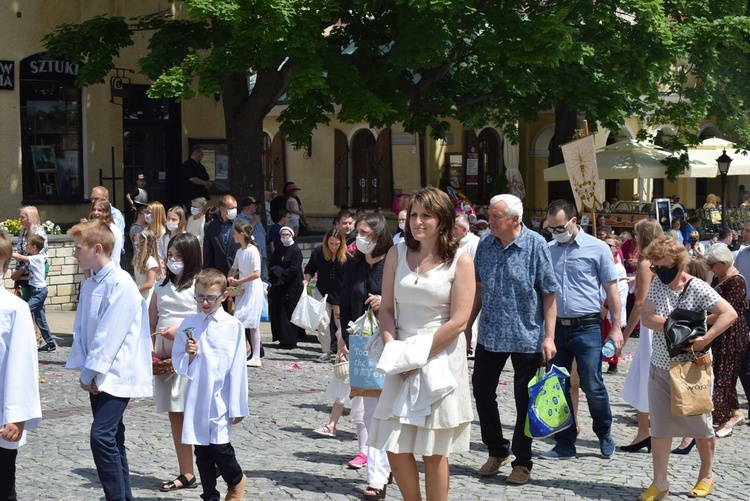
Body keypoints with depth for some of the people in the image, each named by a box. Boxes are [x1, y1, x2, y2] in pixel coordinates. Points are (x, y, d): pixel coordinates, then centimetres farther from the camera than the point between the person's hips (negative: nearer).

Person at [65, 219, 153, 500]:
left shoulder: (121, 284, -16)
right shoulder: (89, 285, 10)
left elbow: (110, 333, -19)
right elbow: (81, 329, 11)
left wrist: (91, 371, -15)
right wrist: (84, 370, 1)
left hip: (117, 374, -9)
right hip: (98, 374, 9)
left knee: (102, 435, -16)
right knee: (111, 437, 13)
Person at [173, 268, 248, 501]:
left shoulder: (233, 326, -5)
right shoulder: (189, 325, 4)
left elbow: (237, 368, -5)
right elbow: (179, 365, 9)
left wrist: (237, 407, -5)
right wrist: (189, 354, -14)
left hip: (220, 398, -3)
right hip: (196, 397, 3)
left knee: (220, 446, -6)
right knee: (201, 450, 9)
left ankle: (236, 480, 23)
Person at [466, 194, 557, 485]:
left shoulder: (535, 245, -12)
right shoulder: (485, 246, 2)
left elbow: (549, 294, -10)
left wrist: (549, 337, -14)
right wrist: (467, 325, 11)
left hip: (527, 338, -5)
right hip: (490, 335, 5)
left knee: (524, 401, 6)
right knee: (482, 391, 8)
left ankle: (522, 462, 19)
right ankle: (497, 450, 27)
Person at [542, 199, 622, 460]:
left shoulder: (597, 249, -2)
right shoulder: (548, 250, 8)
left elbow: (611, 290, 0)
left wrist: (616, 328, -4)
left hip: (587, 328, -4)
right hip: (556, 327, 4)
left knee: (593, 387, -1)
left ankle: (605, 435, 22)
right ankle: (565, 444, 17)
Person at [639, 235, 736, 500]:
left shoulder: (697, 288, -13)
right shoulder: (657, 284, 1)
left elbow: (730, 314, -20)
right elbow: (647, 318, -8)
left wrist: (705, 339, -28)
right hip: (661, 367, 4)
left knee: (699, 424, 8)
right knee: (659, 427, 3)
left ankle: (707, 475, 28)